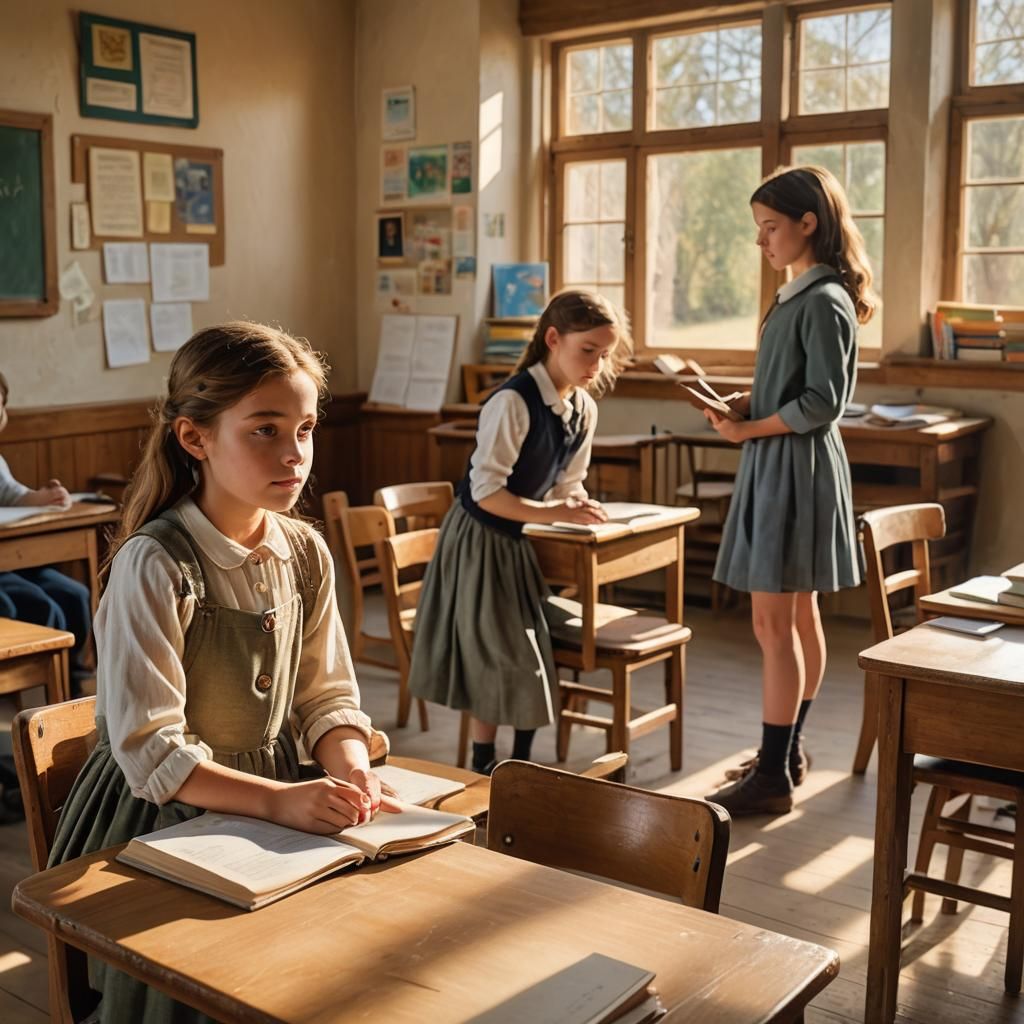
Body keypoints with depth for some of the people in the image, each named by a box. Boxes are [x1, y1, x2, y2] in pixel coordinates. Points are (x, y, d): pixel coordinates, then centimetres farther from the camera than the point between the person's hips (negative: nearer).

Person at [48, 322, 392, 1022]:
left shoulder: (305, 554, -1)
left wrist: (351, 768, -17)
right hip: (163, 822, -5)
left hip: (275, 804, 5)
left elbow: (327, 697, 4)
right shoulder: (155, 565, -20)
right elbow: (151, 752, -22)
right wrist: (279, 799, -32)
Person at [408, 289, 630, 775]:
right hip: (480, 539, -8)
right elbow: (486, 493, -27)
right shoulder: (513, 401, -24)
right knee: (495, 659, -2)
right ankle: (484, 768, 15)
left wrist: (579, 506, -12)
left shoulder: (584, 408, 1)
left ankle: (522, 766, 25)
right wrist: (554, 513, -29)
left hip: (519, 541, 8)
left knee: (532, 657, 12)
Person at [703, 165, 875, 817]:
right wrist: (748, 403, 5)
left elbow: (825, 401, -21)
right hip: (780, 468, 10)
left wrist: (751, 429, -14)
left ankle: (773, 777, 0)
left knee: (774, 623, -7)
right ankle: (788, 752, 26)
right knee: (798, 616, 15)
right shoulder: (800, 296, 13)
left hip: (795, 468, -10)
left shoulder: (824, 301, -15)